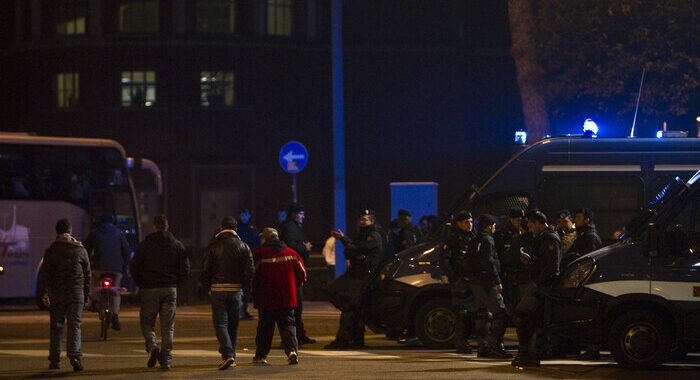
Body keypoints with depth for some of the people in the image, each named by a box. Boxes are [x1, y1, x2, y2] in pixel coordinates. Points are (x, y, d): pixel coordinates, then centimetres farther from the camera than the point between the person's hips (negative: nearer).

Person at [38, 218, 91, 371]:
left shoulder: (51, 250, -1)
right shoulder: (80, 249, 5)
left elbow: (45, 273, -6)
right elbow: (87, 273, 9)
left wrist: (43, 293, -7)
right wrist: (87, 293, 17)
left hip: (56, 294, 0)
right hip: (76, 293, 0)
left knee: (56, 326, 8)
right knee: (75, 325, -1)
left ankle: (55, 360, 12)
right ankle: (74, 355, -20)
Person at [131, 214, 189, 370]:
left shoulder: (144, 245, -1)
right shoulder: (177, 245, 4)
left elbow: (134, 268, -1)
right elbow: (185, 269, 3)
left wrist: (142, 284, 13)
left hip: (149, 289, -2)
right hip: (170, 290, 2)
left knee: (147, 323, 9)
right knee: (168, 327, 6)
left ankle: (152, 346, -17)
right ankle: (165, 360, 2)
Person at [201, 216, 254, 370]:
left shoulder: (214, 246, -3)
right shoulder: (243, 247, 3)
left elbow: (205, 269, -4)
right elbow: (250, 271, -1)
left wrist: (208, 288, 9)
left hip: (218, 289, -2)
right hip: (235, 290, 2)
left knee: (220, 323, -3)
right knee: (233, 324, 14)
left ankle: (227, 354, -19)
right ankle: (231, 356, 19)